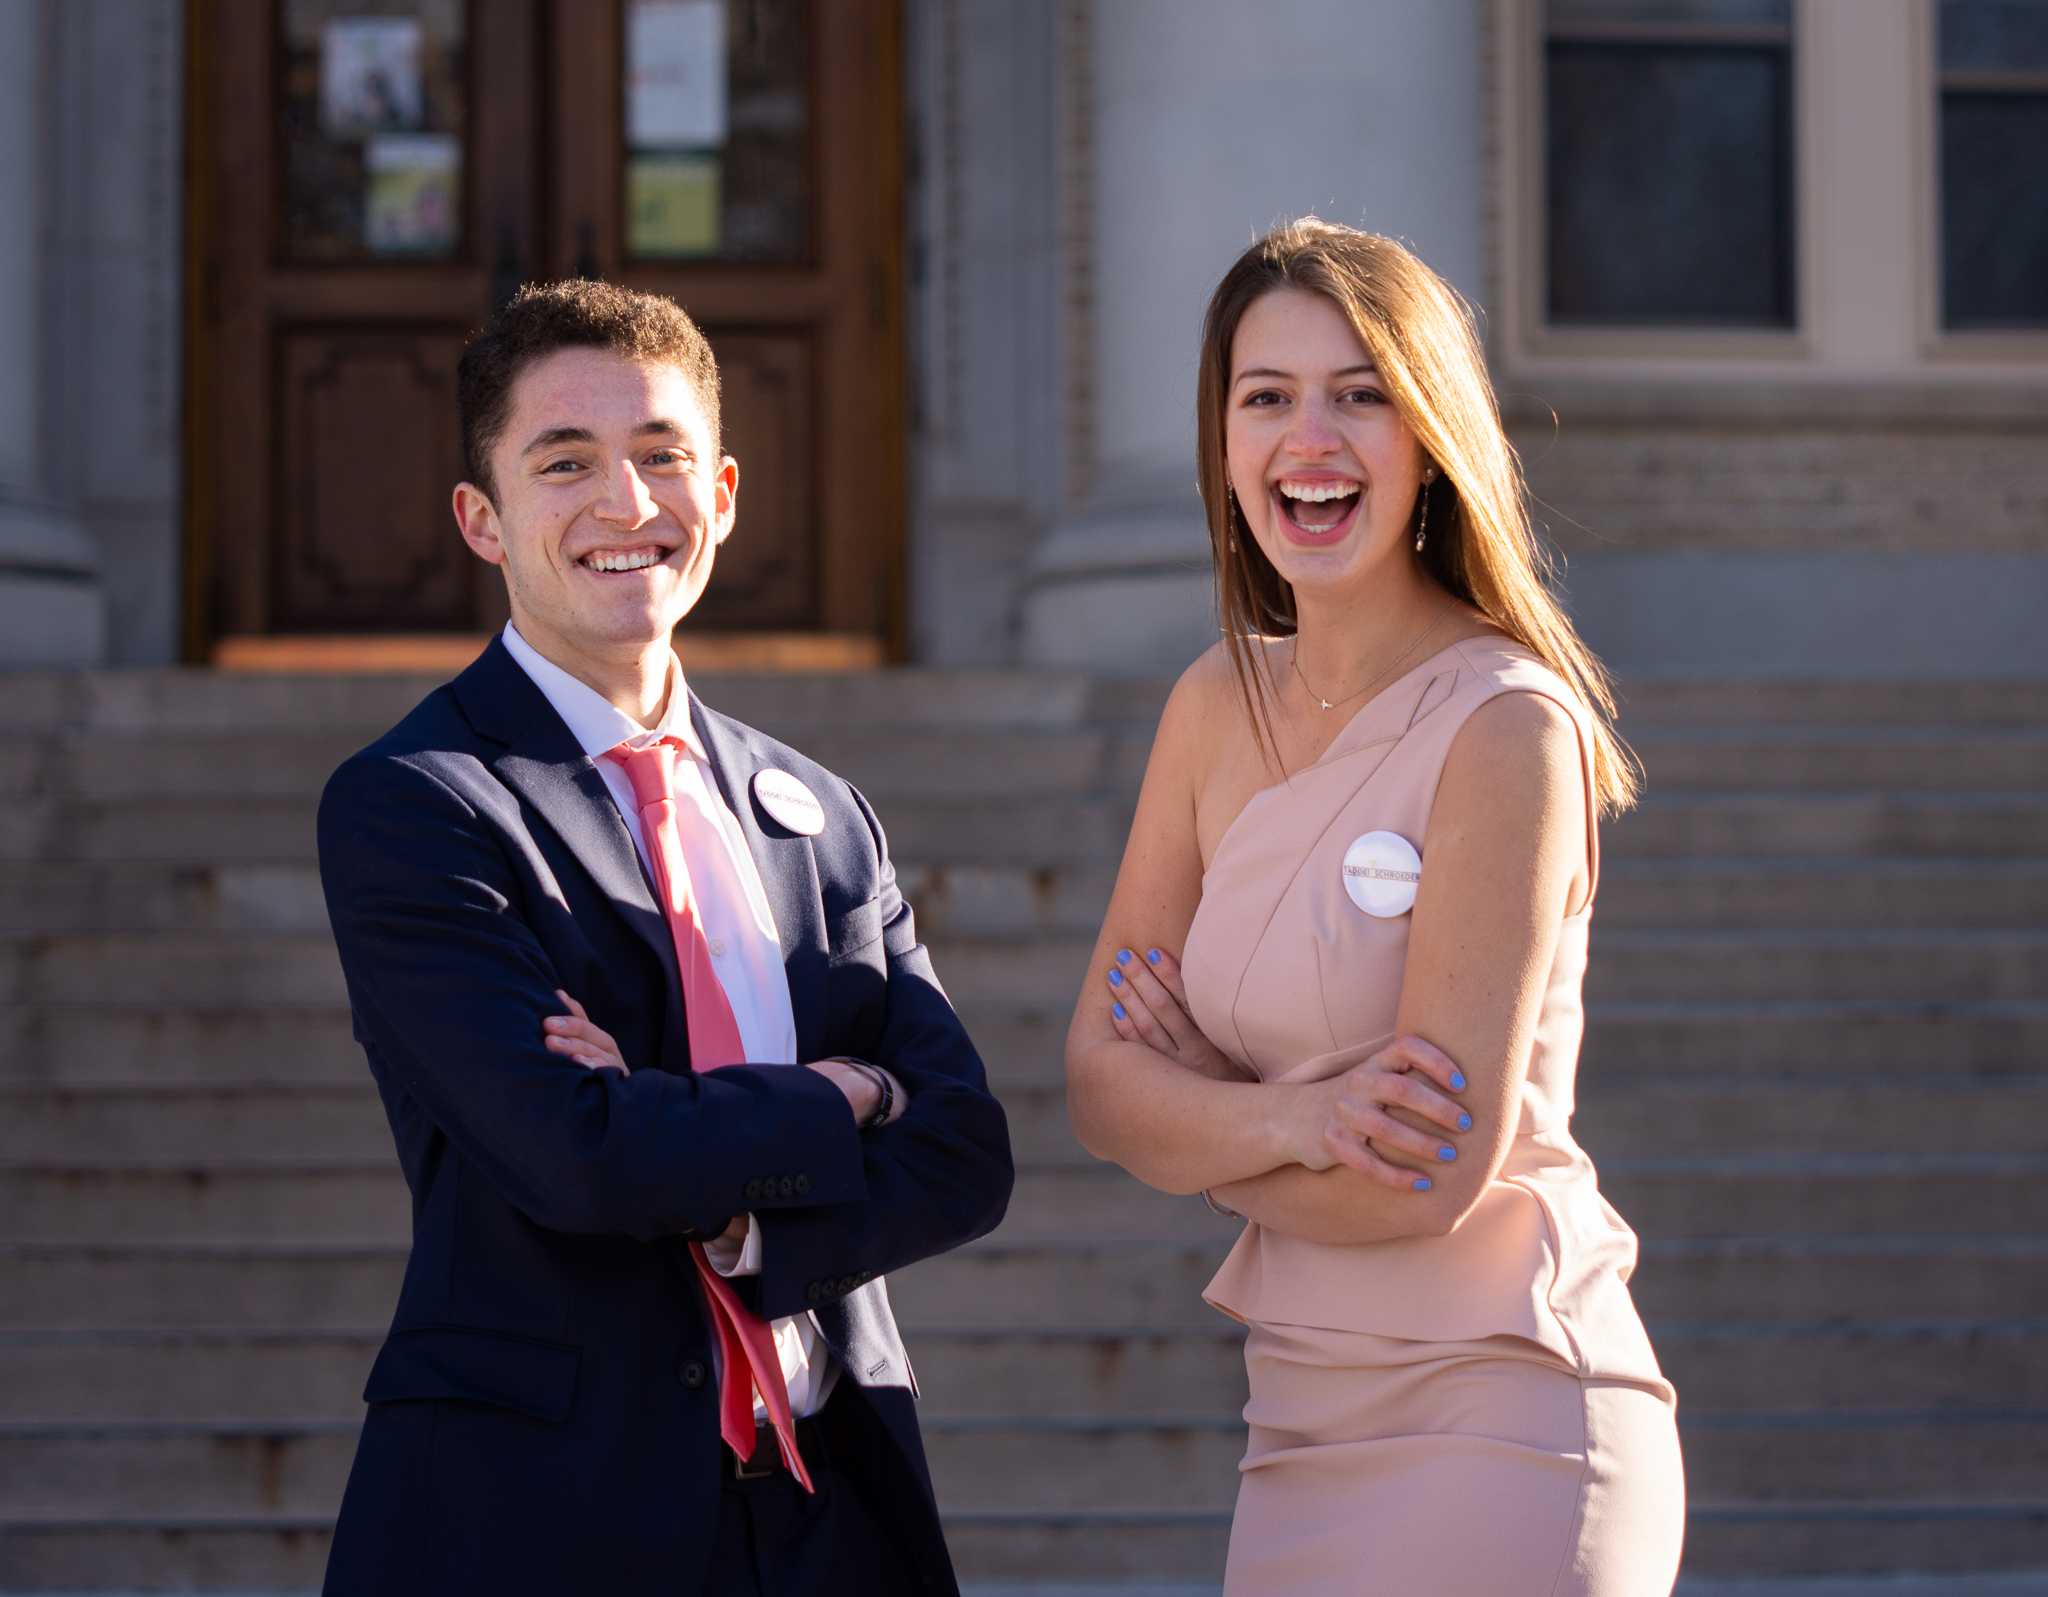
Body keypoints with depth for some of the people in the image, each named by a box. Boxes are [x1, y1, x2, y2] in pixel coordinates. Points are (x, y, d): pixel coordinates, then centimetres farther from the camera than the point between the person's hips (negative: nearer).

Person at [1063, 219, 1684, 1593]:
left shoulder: (1510, 728, -15)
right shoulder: (1218, 706, 7)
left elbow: (1434, 1175, -18)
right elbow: (1099, 1082, 2)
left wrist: (1195, 1128, -2)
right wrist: (1292, 1122, -17)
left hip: (1489, 1429, -6)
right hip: (1305, 1425, 7)